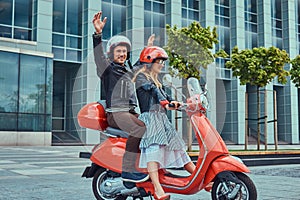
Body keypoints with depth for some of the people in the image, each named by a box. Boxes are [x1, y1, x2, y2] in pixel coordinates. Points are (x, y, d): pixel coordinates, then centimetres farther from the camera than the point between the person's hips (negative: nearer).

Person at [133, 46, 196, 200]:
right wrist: (165, 102, -37)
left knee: (177, 145, 9)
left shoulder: (156, 80, 26)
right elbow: (151, 89, -20)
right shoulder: (141, 77, -2)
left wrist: (175, 103, 0)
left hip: (161, 118, 9)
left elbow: (164, 95, 21)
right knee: (153, 148, -26)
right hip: (149, 117, -9)